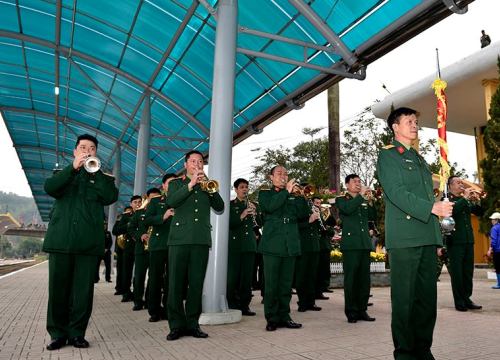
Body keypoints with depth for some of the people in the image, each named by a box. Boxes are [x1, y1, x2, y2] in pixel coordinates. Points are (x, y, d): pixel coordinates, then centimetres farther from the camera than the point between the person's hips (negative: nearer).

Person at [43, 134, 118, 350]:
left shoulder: (102, 177, 17)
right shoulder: (63, 174, 20)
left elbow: (111, 197, -3)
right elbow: (49, 188, -3)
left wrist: (95, 171, -7)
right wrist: (74, 167, -12)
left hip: (89, 241, 0)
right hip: (61, 239, 1)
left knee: (84, 290, 0)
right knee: (58, 289, 3)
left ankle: (76, 333, 12)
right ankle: (58, 334, 15)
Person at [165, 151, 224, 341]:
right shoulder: (176, 183, 14)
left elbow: (220, 207, 7)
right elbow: (171, 201, -8)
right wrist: (191, 184, -13)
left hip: (202, 239, 2)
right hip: (179, 238, -2)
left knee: (196, 284, 3)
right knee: (176, 283, -2)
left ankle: (192, 324, 12)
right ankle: (177, 325, 8)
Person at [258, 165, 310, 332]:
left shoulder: (292, 196, 18)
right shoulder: (265, 194, 8)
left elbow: (304, 214, 7)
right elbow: (269, 207, -14)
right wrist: (286, 191, -13)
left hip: (290, 246, 4)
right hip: (273, 245, -4)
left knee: (286, 284, 7)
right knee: (271, 284, -2)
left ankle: (284, 317, 16)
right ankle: (272, 319, 7)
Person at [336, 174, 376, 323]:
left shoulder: (364, 202, 20)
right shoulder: (341, 200, 6)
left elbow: (373, 217, 10)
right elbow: (347, 209, -16)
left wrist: (369, 201, -1)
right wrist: (361, 195, -12)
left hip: (365, 244, 5)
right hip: (350, 244, -5)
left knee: (364, 279, 6)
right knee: (351, 279, -3)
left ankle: (362, 310, 14)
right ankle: (351, 312, 3)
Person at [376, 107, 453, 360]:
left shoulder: (420, 160, 25)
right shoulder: (387, 155, 2)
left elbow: (428, 196, 23)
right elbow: (397, 193, -11)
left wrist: (437, 237, 17)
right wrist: (432, 207, -17)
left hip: (427, 237, 7)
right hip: (404, 237, -7)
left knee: (428, 296, 8)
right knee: (404, 297, -2)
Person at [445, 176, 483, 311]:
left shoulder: (467, 201, 17)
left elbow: (479, 212, 12)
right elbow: (452, 210, -21)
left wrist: (477, 200, -4)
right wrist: (465, 198, -17)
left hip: (468, 241, 6)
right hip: (455, 242, -6)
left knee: (468, 272, 9)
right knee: (457, 273, -1)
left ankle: (467, 300, 18)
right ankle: (459, 302, 5)